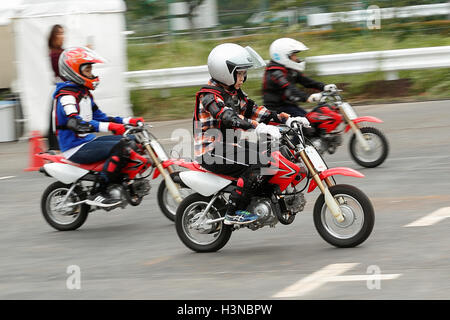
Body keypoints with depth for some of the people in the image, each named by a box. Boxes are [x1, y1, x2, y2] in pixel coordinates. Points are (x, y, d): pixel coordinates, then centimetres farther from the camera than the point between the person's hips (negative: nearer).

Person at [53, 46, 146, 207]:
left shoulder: (84, 93, 17)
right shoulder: (66, 96, -16)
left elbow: (99, 117, 22)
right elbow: (76, 123, -32)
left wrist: (129, 121, 10)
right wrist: (109, 126, -42)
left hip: (88, 140, 10)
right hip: (75, 148, -10)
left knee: (129, 141, 7)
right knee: (120, 147, -24)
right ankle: (98, 193, -25)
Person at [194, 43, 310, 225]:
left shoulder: (235, 93, 15)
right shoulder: (210, 97, -16)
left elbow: (254, 110, 13)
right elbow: (228, 118, -33)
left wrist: (287, 120, 1)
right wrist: (259, 127, -47)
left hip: (230, 146, 10)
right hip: (213, 153, -10)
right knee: (254, 165, -27)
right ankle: (233, 213, -26)